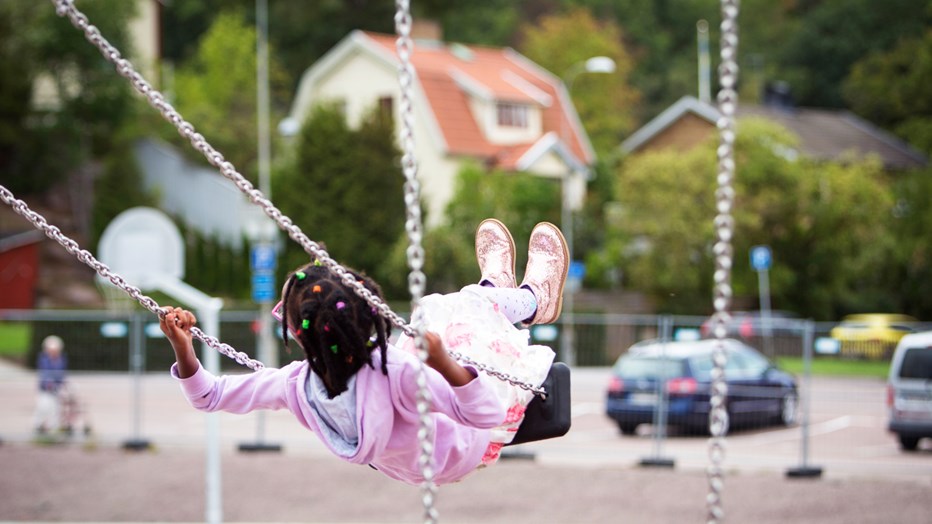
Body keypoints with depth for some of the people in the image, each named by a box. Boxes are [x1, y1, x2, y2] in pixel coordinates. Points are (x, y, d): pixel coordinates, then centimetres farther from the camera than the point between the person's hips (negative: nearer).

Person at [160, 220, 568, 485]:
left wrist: (182, 346, -29)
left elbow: (209, 396, -19)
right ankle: (533, 299, 49)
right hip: (472, 448, -5)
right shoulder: (392, 374, -48)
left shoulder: (298, 387, -32)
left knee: (435, 307, 20)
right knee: (476, 306, 11)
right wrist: (443, 363, -60)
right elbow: (487, 415, -45)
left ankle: (496, 285, 56)